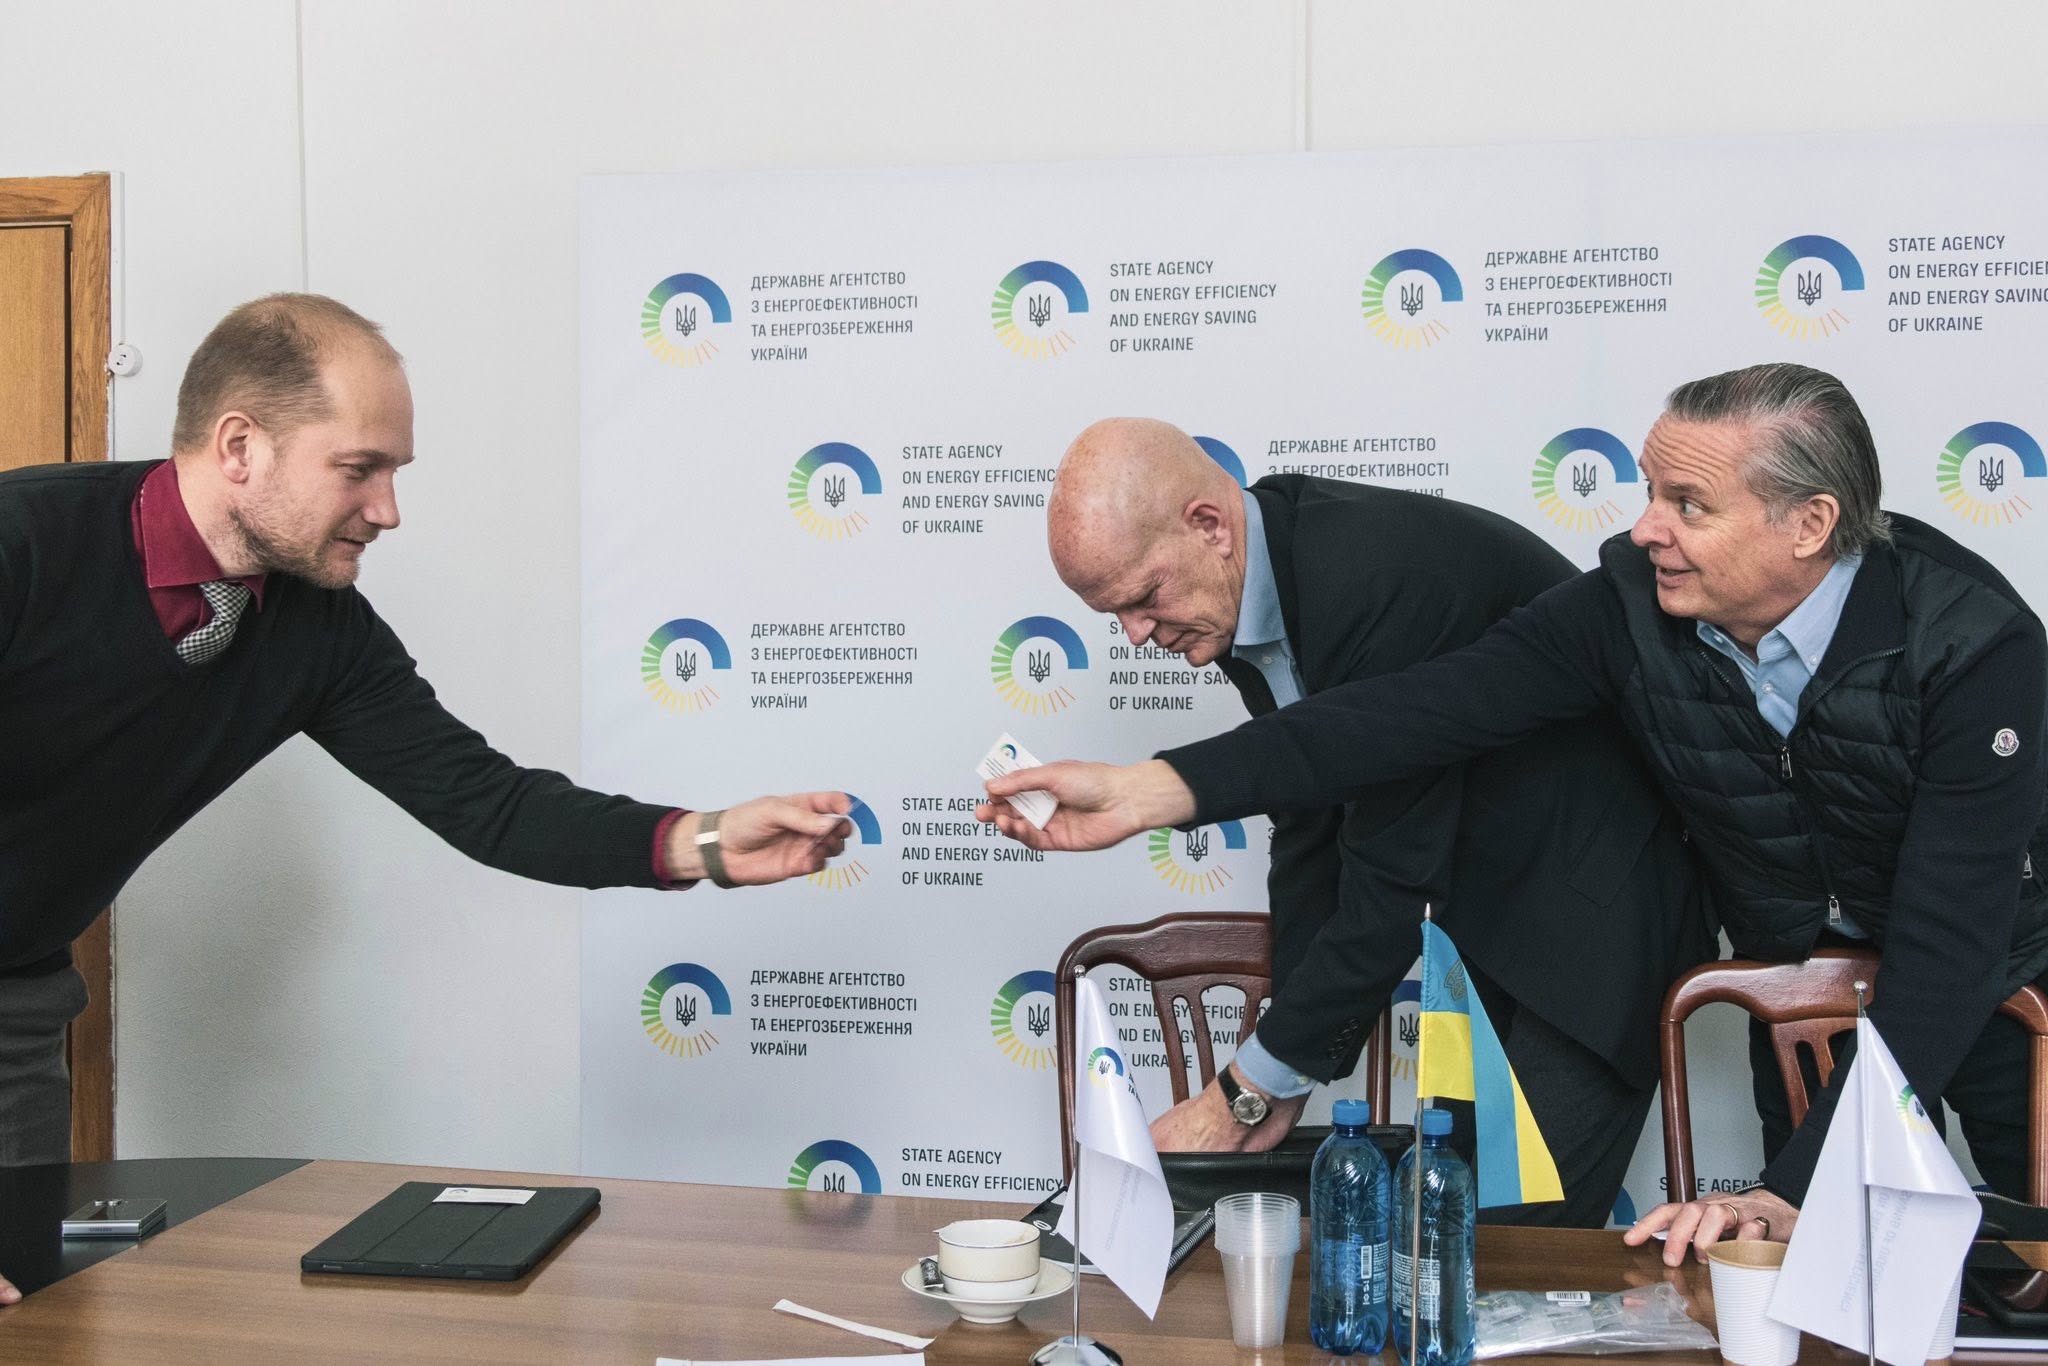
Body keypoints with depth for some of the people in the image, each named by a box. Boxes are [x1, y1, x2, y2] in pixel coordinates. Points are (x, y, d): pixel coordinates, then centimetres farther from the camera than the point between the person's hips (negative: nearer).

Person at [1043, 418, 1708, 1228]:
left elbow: (1393, 882, -28)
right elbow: (1310, 835, 6)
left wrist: (1247, 1093, -19)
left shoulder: (1386, 575, -31)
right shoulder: (1251, 585, -3)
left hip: (1592, 908, -8)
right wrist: (1286, 1082, 4)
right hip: (1482, 911, 8)